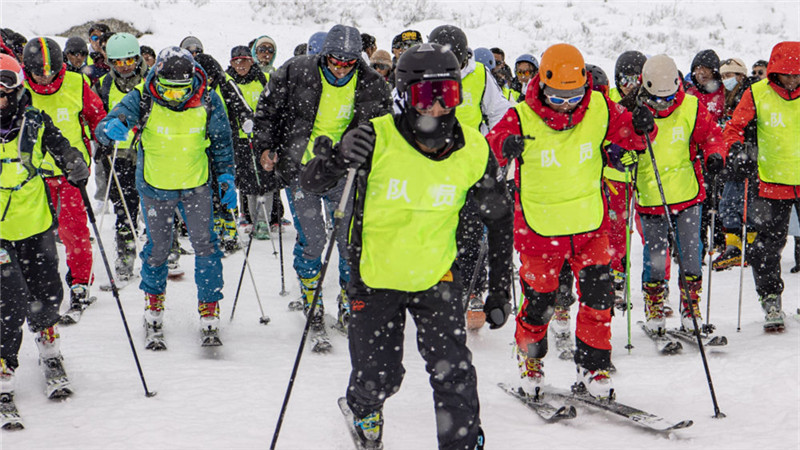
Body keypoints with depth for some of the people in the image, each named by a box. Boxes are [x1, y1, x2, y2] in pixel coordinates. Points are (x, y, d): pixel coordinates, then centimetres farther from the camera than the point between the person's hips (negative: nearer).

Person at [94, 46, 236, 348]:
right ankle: (153, 306, 30)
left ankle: (209, 315, 4)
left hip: (196, 186, 1)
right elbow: (104, 129, -23)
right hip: (155, 187, -1)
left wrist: (226, 178, -1)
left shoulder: (207, 102, -12)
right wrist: (112, 128, -46)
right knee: (158, 247, 6)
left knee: (206, 245, -6)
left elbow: (221, 143, 4)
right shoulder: (142, 99, -18)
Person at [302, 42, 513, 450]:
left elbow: (500, 220, 2)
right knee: (378, 380, 6)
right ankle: (363, 409, 43)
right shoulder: (378, 138, -20)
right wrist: (339, 157, -38)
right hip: (375, 277, -1)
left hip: (436, 276, 1)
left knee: (452, 370, -13)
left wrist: (499, 290, 1)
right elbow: (310, 183, -16)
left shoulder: (473, 151, -12)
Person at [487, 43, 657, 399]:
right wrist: (504, 147, -39)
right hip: (539, 228, -2)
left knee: (597, 296, -3)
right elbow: (485, 150, -16)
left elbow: (627, 135, 7)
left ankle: (593, 366, 14)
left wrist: (641, 128, -17)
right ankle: (530, 359, 34)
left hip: (590, 224, 2)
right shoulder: (522, 118, -15)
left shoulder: (599, 110, -6)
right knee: (538, 302, 9)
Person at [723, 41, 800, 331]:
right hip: (773, 183, -1)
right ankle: (771, 302, 12)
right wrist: (736, 152, -15)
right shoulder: (757, 94, -4)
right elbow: (734, 127, 1)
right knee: (769, 244, -1)